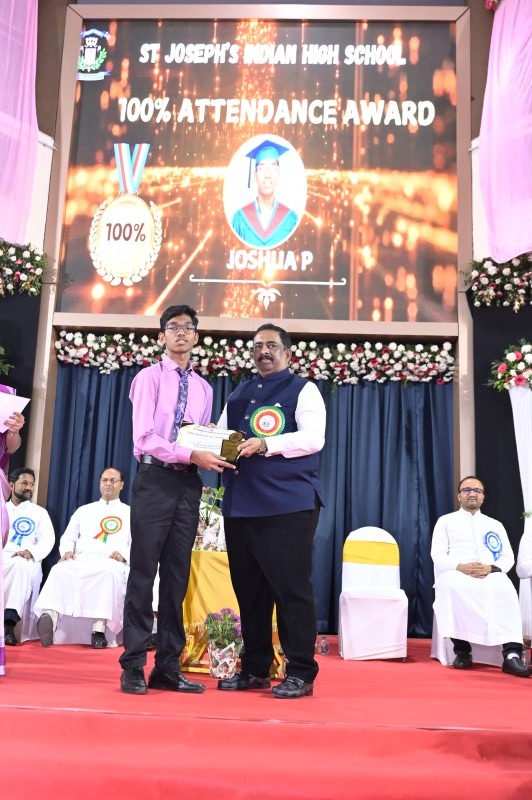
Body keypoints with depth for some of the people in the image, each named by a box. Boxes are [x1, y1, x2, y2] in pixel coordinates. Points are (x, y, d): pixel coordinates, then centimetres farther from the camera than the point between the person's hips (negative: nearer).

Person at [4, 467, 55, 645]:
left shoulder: (39, 512, 20)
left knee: (20, 565, -39)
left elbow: (48, 540, 7)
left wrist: (31, 552, -14)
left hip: (25, 562, -1)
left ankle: (9, 623, -47)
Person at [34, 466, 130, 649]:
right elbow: (68, 537, 22)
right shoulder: (84, 510, 30)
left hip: (111, 564, -2)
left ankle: (99, 628, -46)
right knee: (60, 570, -32)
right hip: (80, 560, 3)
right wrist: (67, 551, -1)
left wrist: (124, 554, -11)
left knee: (108, 573, -39)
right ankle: (49, 616, -52)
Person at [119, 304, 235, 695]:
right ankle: (133, 667, 7)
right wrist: (192, 455, -19)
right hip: (155, 479, -5)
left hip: (188, 484, 5)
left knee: (178, 576, 7)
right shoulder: (149, 377, 0)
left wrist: (215, 454, -8)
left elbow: (202, 441, 14)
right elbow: (145, 437, -11)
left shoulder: (203, 388, 16)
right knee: (144, 572, -2)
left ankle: (168, 668, 15)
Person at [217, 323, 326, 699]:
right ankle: (255, 668, 22)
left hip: (289, 504, -6)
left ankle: (301, 673, 6)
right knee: (248, 588, 10)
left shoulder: (303, 389, 3)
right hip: (241, 504, 6)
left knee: (291, 587, -4)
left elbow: (313, 438, -11)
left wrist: (265, 445, -22)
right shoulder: (239, 395, 20)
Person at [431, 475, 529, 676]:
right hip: (456, 574, -1)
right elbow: (437, 554, 6)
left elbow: (508, 557, 13)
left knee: (505, 588, -36)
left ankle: (511, 654, -44)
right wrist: (460, 567, -15)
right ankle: (462, 649, -33)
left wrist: (491, 568, -11)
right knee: (450, 585, -40)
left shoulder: (496, 525, 25)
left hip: (490, 576, 1)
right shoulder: (446, 521, 19)